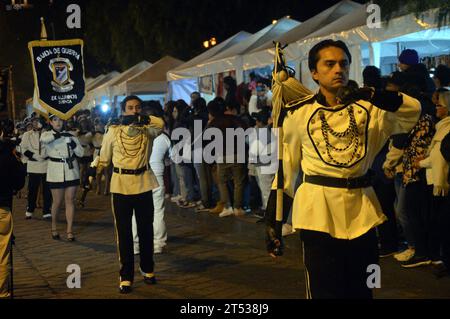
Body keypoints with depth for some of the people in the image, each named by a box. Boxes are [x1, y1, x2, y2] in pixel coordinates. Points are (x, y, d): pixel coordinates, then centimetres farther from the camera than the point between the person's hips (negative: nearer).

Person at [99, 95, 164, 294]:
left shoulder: (148, 130, 1)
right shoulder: (113, 132, -1)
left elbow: (160, 124, -22)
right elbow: (104, 158, 9)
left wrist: (141, 119, -30)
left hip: (144, 184, 2)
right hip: (121, 184, -1)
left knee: (146, 229, 13)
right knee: (124, 232, 2)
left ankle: (147, 270, 29)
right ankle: (126, 277, 9)